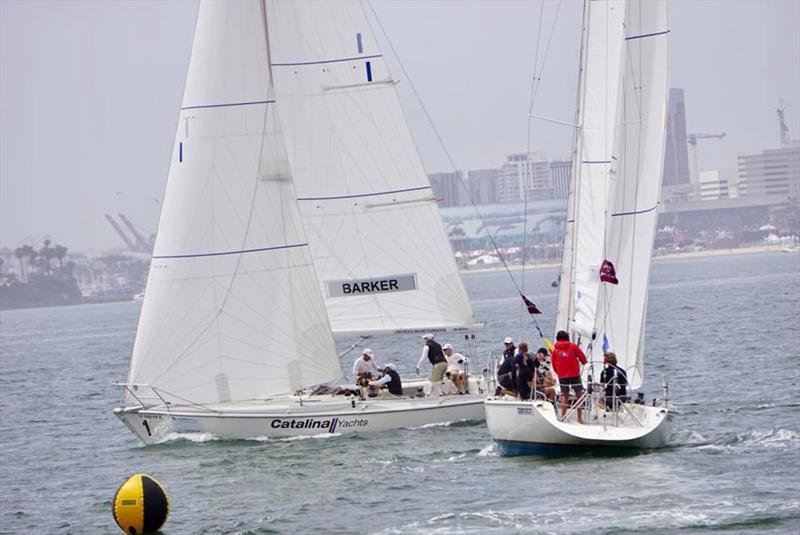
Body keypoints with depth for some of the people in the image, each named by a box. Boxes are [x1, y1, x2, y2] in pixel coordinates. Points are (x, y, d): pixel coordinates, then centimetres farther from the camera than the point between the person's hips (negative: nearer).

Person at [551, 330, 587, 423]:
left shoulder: (555, 349, 6)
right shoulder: (573, 347, 0)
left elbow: (554, 364, 9)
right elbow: (583, 358, 3)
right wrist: (583, 363, 25)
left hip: (562, 376, 3)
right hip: (574, 374, -3)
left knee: (565, 396, 14)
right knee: (579, 395, 4)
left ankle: (563, 417, 9)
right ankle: (579, 417, -2)